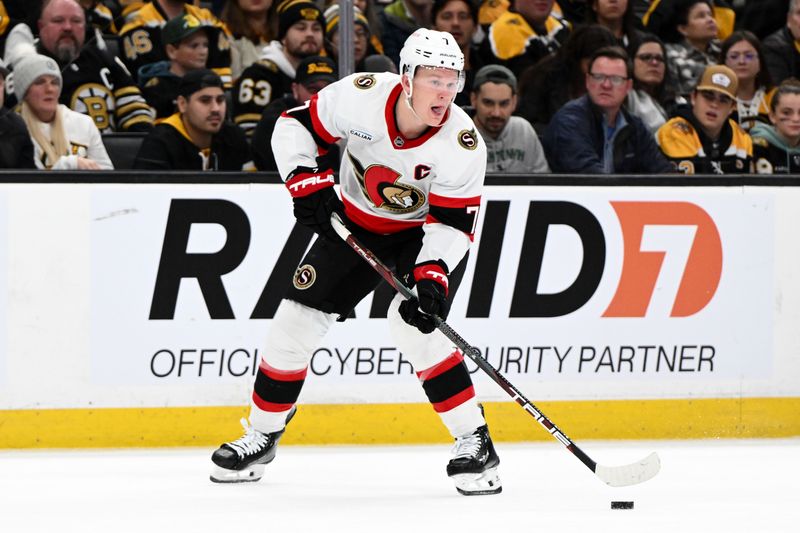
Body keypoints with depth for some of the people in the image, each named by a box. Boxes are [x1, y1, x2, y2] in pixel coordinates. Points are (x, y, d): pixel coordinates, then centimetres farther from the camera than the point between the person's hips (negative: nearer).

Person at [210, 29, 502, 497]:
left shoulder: (463, 144, -29)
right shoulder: (361, 96, -26)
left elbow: (453, 224, -25)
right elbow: (296, 125, -11)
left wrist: (432, 278, -39)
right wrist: (307, 181, -24)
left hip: (425, 234, -3)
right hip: (355, 224, 3)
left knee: (415, 324, -27)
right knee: (297, 319, 0)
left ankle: (475, 444, -18)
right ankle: (263, 435, 20)